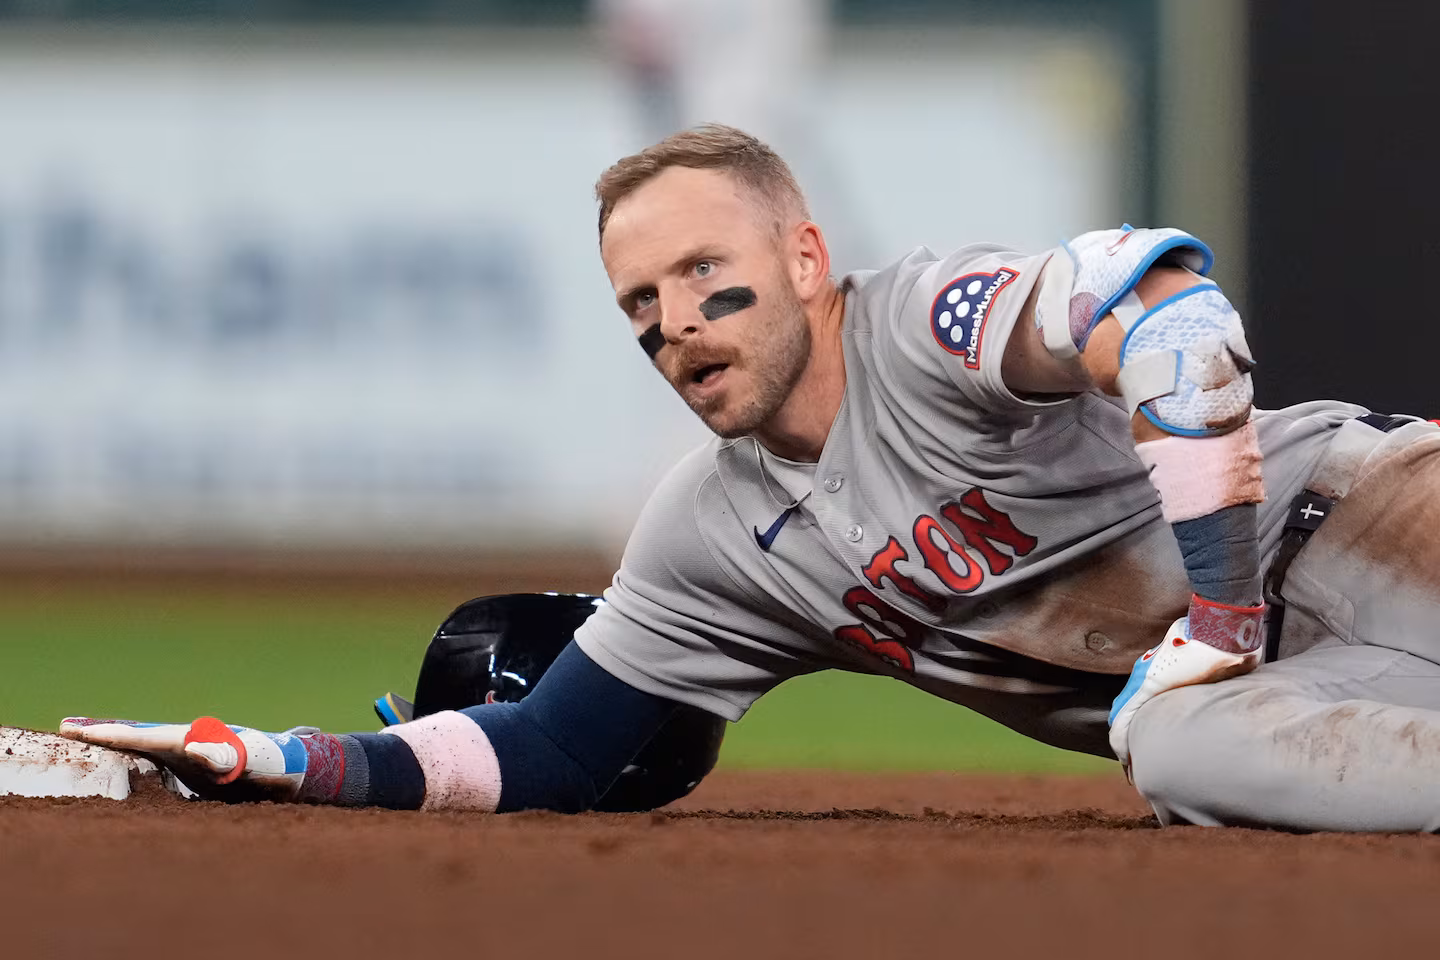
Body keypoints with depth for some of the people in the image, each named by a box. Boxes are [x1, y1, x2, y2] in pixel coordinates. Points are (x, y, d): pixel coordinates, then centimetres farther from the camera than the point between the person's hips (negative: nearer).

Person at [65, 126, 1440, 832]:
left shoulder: (925, 328, -12)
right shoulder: (709, 538, 11)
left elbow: (1160, 293, -29)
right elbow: (554, 758, 17)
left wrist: (1218, 592, -28)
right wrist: (279, 764, 4)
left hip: (1330, 513, -5)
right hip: (1206, 678, 5)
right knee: (1180, 748, -34)